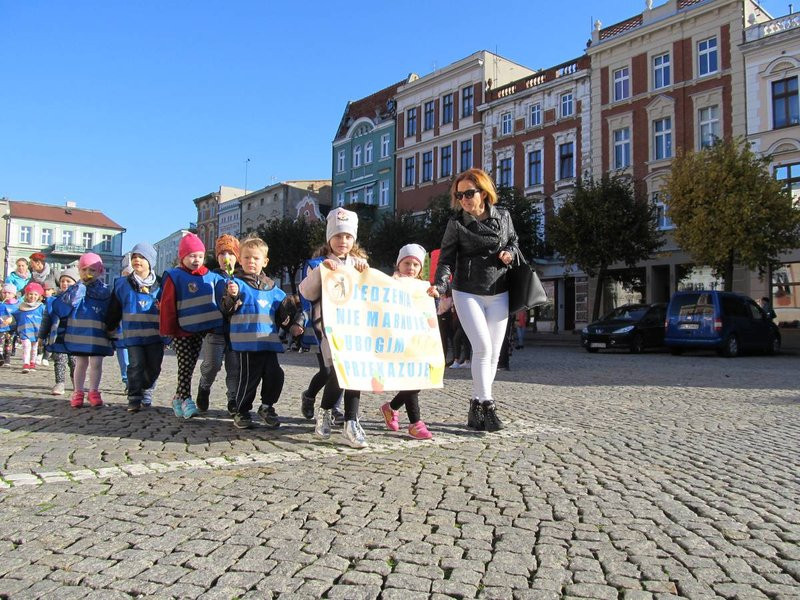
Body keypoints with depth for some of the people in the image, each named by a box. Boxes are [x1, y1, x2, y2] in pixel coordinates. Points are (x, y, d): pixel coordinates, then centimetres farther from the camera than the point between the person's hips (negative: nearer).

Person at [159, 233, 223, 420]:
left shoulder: (211, 277, 6)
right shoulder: (174, 277, -5)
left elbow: (216, 301, 13)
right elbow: (167, 305, -7)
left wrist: (214, 325, 1)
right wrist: (168, 330, -9)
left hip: (200, 330, 4)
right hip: (181, 331, -4)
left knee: (189, 366, 12)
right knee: (186, 366, -3)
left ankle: (178, 398, 25)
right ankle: (185, 400, 5)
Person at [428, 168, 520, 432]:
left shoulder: (503, 216, 3)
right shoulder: (456, 223, -6)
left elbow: (513, 240, 19)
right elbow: (447, 259, -10)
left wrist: (510, 252, -5)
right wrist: (440, 285, -27)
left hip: (498, 294, 4)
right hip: (467, 293, -3)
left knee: (494, 352, 3)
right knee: (483, 348, -14)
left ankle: (476, 407, 14)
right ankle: (487, 407, -5)